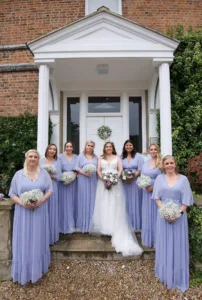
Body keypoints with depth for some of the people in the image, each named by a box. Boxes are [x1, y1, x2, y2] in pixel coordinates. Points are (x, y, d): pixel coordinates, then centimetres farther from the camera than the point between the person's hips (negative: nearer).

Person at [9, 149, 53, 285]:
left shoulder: (44, 173, 2)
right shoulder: (18, 174, 0)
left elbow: (49, 190, 2)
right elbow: (12, 194, 1)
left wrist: (41, 201, -15)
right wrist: (22, 203, -16)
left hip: (39, 211, 1)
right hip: (23, 212, 0)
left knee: (38, 239, 11)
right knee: (24, 240, 6)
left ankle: (38, 267, 30)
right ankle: (24, 270, 22)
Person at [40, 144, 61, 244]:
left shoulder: (57, 162, 6)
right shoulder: (41, 160, 5)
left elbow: (58, 177, 4)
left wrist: (51, 176, -12)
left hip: (52, 188, 1)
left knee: (51, 211, 6)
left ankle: (51, 236, 18)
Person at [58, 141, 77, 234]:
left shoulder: (76, 157, 9)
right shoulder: (60, 157, 3)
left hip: (73, 182, 2)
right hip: (63, 182, -2)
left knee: (71, 202, 8)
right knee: (63, 202, 0)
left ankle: (71, 225, 20)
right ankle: (64, 225, 11)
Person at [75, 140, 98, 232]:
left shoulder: (95, 157, 14)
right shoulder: (81, 156, 4)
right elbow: (77, 167, -2)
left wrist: (95, 172, -5)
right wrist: (84, 173, -16)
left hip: (93, 181, 3)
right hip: (83, 180, -3)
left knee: (92, 200, 6)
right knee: (83, 199, -1)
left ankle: (90, 224, 17)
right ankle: (83, 223, 9)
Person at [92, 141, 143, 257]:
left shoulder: (117, 157, 10)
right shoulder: (101, 158, 15)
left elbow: (120, 170, -1)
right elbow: (98, 171, 5)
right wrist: (103, 179, -12)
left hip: (115, 183, -2)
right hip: (103, 183, 2)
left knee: (115, 206, -4)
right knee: (104, 205, 0)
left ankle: (115, 230, 0)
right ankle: (105, 228, 7)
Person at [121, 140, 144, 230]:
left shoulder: (138, 156, 1)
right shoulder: (121, 157, 11)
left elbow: (140, 170, -6)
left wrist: (132, 178, -16)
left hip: (135, 181, -3)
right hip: (124, 182, 3)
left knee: (135, 202, 2)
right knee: (126, 202, 7)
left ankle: (136, 224, 14)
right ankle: (127, 224, 18)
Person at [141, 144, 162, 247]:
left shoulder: (161, 163, -7)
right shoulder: (146, 163, 11)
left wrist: (154, 187, -16)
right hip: (146, 192, 5)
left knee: (155, 214, 3)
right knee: (147, 214, 12)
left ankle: (156, 239, 18)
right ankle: (148, 238, 27)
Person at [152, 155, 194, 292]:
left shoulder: (183, 179, -2)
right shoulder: (160, 178, 3)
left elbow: (186, 200, -3)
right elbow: (157, 197, 2)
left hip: (178, 215, -1)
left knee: (177, 244, 7)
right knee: (164, 243, 12)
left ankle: (178, 276, 24)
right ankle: (165, 273, 30)